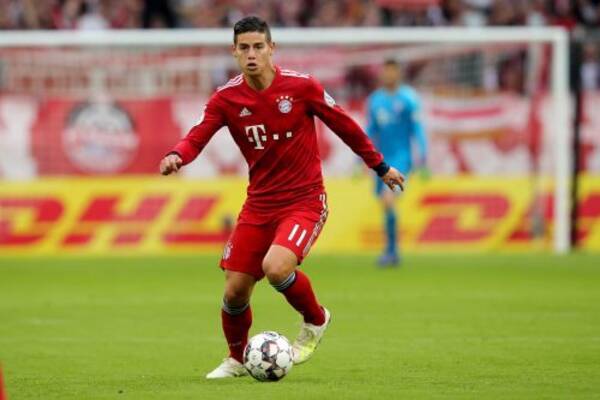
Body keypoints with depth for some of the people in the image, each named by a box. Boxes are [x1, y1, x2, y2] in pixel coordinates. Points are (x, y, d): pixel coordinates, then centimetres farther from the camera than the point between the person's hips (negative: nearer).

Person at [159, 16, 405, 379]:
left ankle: (316, 321, 3)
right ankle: (237, 360, 30)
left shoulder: (301, 87, -11)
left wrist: (381, 167, 9)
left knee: (276, 267, -29)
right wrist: (177, 156, -36)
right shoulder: (226, 99, -4)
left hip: (305, 201, -4)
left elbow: (345, 126, 0)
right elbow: (198, 137, -12)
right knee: (235, 291, 1)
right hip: (259, 203, 4)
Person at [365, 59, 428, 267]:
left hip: (401, 158, -5)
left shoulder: (408, 98, -4)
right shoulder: (374, 100, 11)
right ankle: (393, 253, 18)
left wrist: (422, 159, -8)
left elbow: (417, 129, -3)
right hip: (381, 159, 5)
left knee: (388, 199, -21)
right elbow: (369, 132, 18)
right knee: (385, 204, 7)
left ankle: (390, 250, -17)